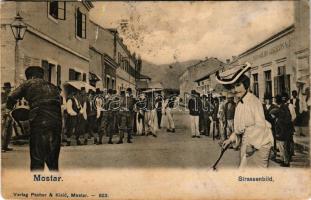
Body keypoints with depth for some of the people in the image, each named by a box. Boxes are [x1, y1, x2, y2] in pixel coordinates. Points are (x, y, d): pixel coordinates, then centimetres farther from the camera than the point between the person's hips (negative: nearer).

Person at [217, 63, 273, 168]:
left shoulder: (253, 100, -15)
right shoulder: (240, 103, 10)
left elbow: (260, 125, -22)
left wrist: (252, 143, -27)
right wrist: (230, 139, 16)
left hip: (258, 143, -8)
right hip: (247, 142, 8)